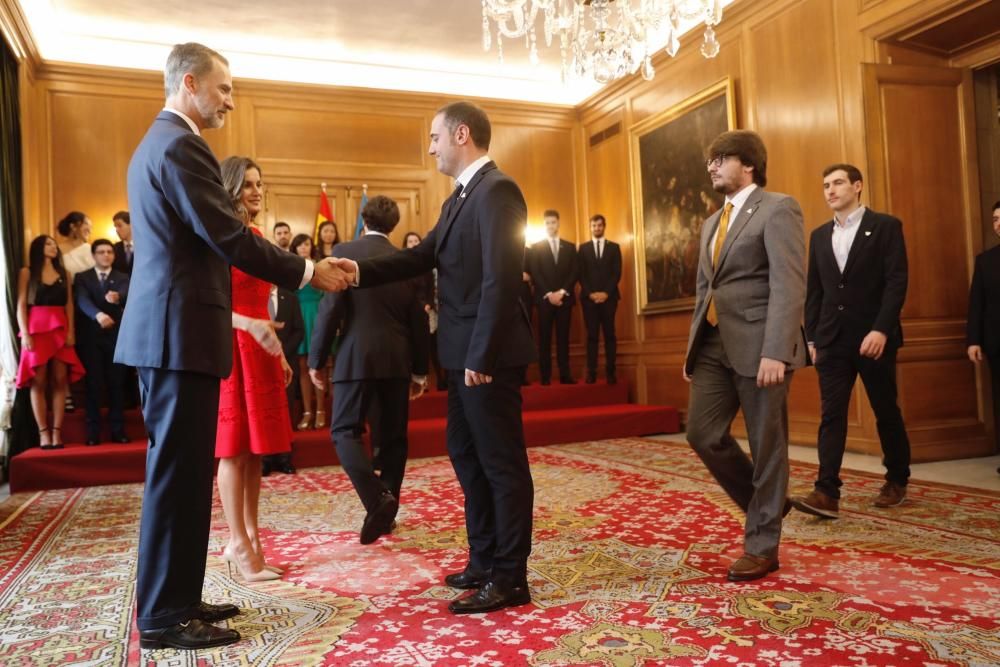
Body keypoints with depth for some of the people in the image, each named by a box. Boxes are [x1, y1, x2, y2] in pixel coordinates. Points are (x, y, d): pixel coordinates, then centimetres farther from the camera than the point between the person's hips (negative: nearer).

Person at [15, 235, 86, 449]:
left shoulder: (63, 274, 17)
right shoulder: (27, 272, 7)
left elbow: (69, 304, 10)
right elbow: (21, 305, 0)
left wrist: (71, 331, -2)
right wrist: (25, 333, -10)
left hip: (60, 330, 3)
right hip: (36, 330, -3)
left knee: (60, 381, -4)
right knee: (39, 383, -4)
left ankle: (57, 432, -4)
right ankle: (43, 433, -4)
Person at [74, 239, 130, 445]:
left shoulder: (123, 278, 10)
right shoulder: (82, 277, 8)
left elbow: (126, 295, -12)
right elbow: (82, 301, -11)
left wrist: (117, 297, -38)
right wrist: (98, 314, -32)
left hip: (116, 336, 1)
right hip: (90, 336, -1)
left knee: (117, 384, 1)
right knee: (93, 384, 0)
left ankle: (118, 430, 5)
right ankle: (93, 432, 3)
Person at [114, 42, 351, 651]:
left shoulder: (155, 143, 20)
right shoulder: (181, 145, -12)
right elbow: (230, 239, -18)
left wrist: (245, 318, 22)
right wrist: (309, 272, -8)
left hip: (164, 329, 10)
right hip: (181, 333, -10)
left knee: (179, 472, 14)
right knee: (179, 474, -3)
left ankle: (175, 599, 24)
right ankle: (164, 616, 7)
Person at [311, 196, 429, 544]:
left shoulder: (344, 252, -3)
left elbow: (330, 308, -9)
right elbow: (418, 320, 8)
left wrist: (316, 358, -1)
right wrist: (420, 369, 15)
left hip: (356, 357, -4)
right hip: (397, 360, 4)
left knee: (345, 431, 3)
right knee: (392, 436, 11)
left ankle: (377, 499, -16)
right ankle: (387, 510, 16)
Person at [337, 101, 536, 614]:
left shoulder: (496, 190, -14)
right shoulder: (460, 197, 17)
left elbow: (500, 279, -21)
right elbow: (422, 256, 14)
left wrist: (481, 356, -22)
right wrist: (361, 271, 2)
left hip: (487, 354, -10)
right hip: (464, 353, 10)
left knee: (502, 462, 0)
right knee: (467, 455, 17)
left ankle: (510, 578, 13)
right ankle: (485, 560, 31)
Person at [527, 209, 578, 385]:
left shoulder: (570, 247, 13)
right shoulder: (536, 247, 8)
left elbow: (574, 273, 5)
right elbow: (535, 274, -2)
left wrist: (562, 292, -9)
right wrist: (549, 294, -12)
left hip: (565, 297, 2)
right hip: (544, 298, -1)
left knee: (563, 337, 1)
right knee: (545, 338, -2)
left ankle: (565, 374, 1)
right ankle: (545, 376, -1)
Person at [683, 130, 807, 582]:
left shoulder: (777, 209, -4)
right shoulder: (711, 223, 21)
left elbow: (789, 285, -15)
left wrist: (775, 352, -23)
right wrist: (693, 347, 17)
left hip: (758, 345, -7)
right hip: (715, 345, 8)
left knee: (766, 446, 2)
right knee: (703, 434, 2)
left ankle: (761, 546, 15)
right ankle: (767, 503, 25)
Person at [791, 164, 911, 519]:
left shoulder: (885, 226, -2)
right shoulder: (819, 235, 12)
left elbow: (897, 282, -10)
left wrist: (881, 330, -20)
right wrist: (812, 337, 7)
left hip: (873, 337, -3)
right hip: (832, 340, 4)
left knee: (886, 412, 10)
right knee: (831, 416, -4)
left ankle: (897, 480, 28)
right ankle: (827, 493, -8)